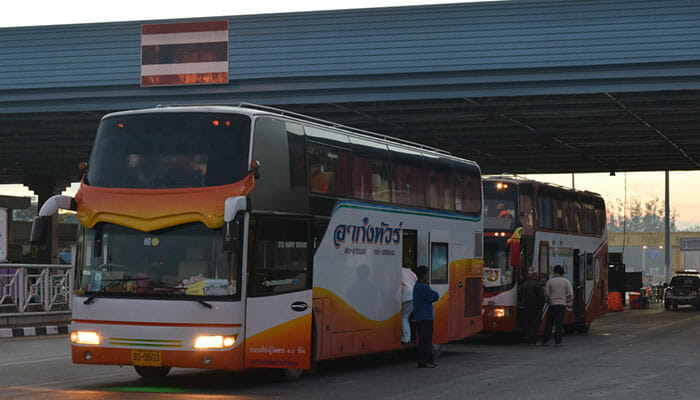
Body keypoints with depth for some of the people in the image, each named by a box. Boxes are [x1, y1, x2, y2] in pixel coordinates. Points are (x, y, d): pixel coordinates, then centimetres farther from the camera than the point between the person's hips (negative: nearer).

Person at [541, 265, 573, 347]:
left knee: (549, 323, 6)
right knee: (559, 323, 1)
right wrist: (568, 301, 13)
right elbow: (570, 294, -4)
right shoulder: (566, 281, 0)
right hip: (562, 304, 0)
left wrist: (548, 301, 18)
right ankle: (557, 341, -3)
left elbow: (546, 294, -1)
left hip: (552, 304, 0)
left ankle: (545, 341, 5)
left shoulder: (549, 281, 0)